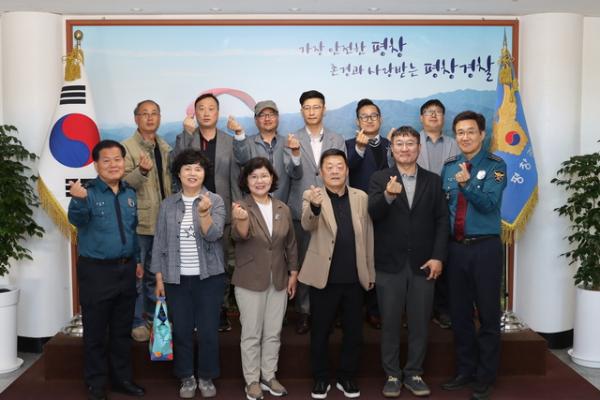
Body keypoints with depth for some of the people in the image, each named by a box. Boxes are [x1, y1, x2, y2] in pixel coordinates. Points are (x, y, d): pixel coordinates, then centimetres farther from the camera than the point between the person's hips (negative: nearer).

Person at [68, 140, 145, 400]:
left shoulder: (130, 194, 7)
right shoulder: (89, 192, -11)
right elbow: (77, 219, -30)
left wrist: (136, 260, 16)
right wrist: (78, 200, -50)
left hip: (125, 270, 5)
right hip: (96, 271, -5)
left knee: (122, 330, 15)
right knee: (95, 331, 6)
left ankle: (122, 379, 28)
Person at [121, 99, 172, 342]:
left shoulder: (165, 148, 13)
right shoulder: (126, 147, -6)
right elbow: (124, 183, -14)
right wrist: (141, 170, -31)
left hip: (163, 221, 6)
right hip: (139, 221, -6)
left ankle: (155, 316, 28)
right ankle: (137, 322, 13)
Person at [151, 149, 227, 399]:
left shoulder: (215, 201, -3)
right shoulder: (168, 204, 3)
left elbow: (214, 235, -15)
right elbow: (159, 243, 5)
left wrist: (204, 213, -32)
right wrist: (159, 278, 2)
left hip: (208, 276, -2)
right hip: (176, 278, 2)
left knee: (208, 330, 4)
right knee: (181, 330, 8)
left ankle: (206, 377, 21)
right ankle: (187, 377, 24)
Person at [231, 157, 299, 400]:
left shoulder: (282, 209, 3)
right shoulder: (242, 208, -10)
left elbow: (291, 243, 12)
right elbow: (240, 236, -29)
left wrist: (293, 273, 9)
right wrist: (241, 220, -51)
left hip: (279, 281, 4)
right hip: (250, 281, -4)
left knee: (273, 333, 13)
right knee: (251, 333, 7)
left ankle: (269, 376, 28)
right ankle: (252, 380, 20)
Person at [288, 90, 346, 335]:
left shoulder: (337, 140, 6)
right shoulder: (292, 140, 3)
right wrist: (295, 154, -24)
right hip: (302, 211, -1)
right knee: (303, 261, 4)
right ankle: (303, 311, 15)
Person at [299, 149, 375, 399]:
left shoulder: (361, 197, 5)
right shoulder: (312, 196, -3)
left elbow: (368, 237, 8)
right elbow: (307, 225, -22)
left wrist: (371, 272, 7)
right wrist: (314, 206, -44)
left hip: (354, 277, 3)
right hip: (324, 277, -2)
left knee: (354, 332, 11)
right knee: (320, 332, 8)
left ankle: (347, 377, 29)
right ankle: (321, 379, 25)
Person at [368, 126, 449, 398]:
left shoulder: (433, 181, 6)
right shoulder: (380, 179, 2)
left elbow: (442, 221, 2)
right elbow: (372, 213, -14)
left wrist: (438, 257, -7)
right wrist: (388, 196, -34)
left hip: (422, 263, 2)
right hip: (390, 263, -1)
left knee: (420, 322, 9)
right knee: (390, 323, 8)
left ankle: (414, 373, 23)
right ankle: (392, 375, 21)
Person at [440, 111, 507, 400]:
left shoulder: (495, 166, -5)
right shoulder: (448, 167, 8)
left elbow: (489, 204, -18)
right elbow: (441, 208, 10)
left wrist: (467, 184, -33)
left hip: (485, 248, -4)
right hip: (455, 248, 4)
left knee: (488, 314, 6)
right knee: (459, 313, 12)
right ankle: (465, 371, 28)